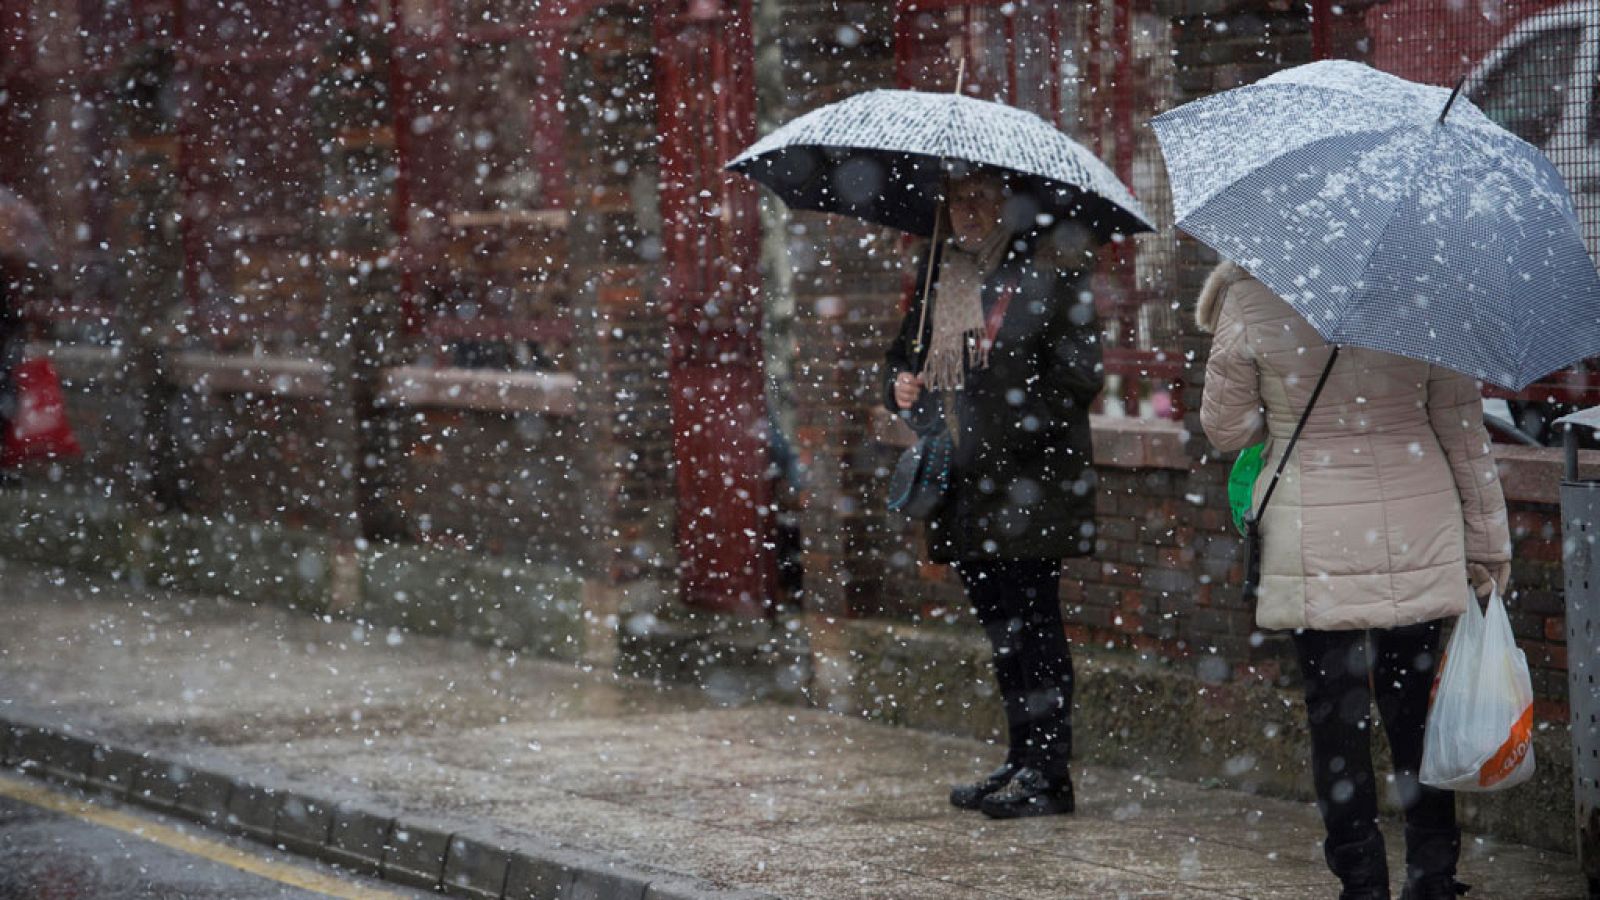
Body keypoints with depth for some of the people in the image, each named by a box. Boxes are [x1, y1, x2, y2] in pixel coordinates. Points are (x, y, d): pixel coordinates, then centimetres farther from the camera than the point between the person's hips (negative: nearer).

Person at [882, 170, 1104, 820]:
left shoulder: (1048, 268, -7)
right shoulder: (941, 271, 14)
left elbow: (1078, 372, -10)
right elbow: (908, 348, 25)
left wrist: (1015, 429, -18)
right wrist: (901, 385, 3)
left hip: (1028, 484, -7)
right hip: (965, 488, 7)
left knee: (1029, 621, -7)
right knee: (1002, 625, 13)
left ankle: (1046, 772, -3)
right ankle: (1022, 762, 20)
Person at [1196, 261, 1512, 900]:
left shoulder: (1250, 300, -9)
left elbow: (1225, 428, 2)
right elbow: (1463, 431, 1)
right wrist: (1487, 542, 10)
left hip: (1315, 549, -2)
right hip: (1417, 542, 2)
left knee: (1336, 711, 6)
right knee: (1415, 704, 13)